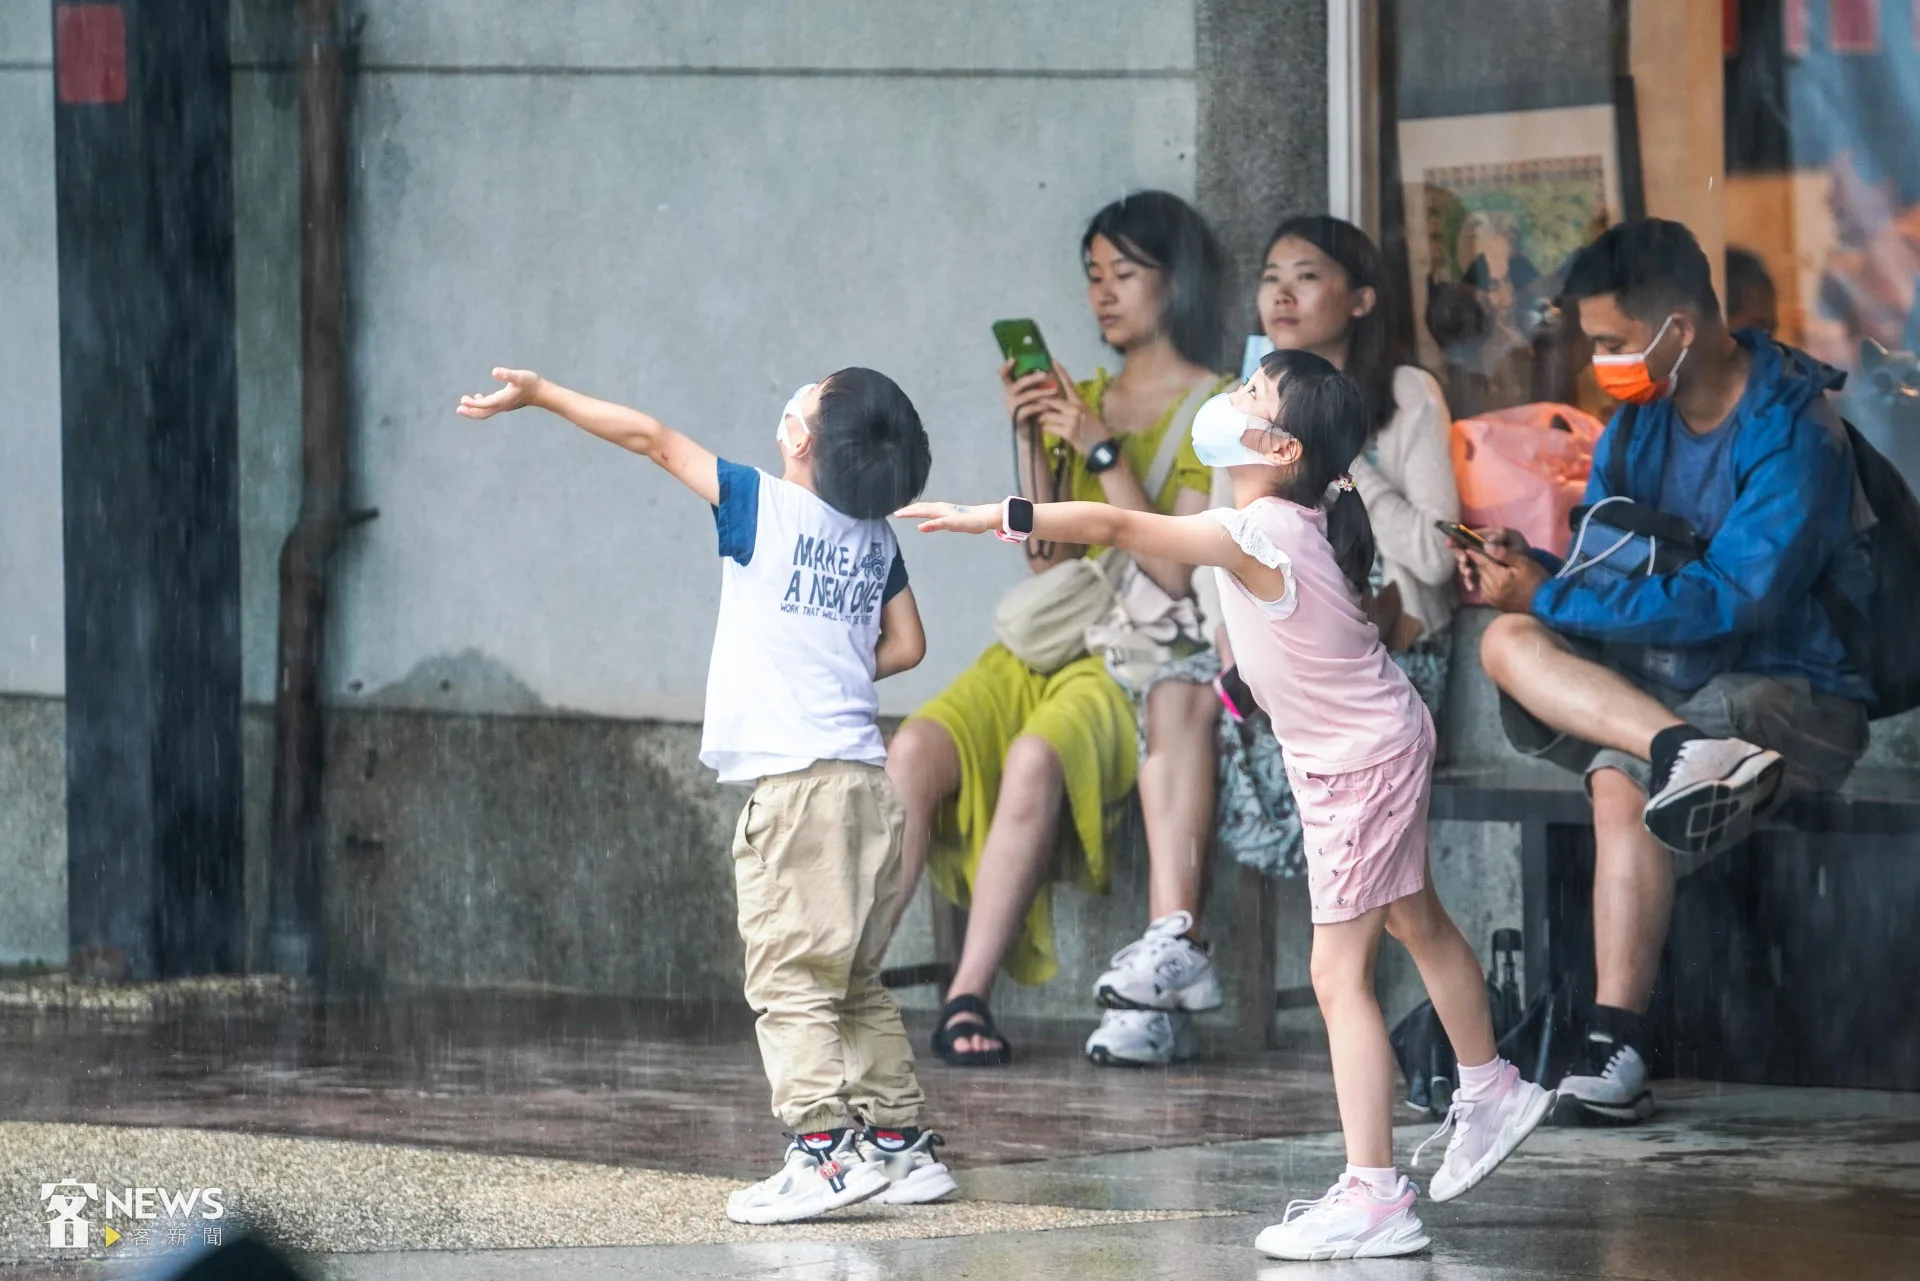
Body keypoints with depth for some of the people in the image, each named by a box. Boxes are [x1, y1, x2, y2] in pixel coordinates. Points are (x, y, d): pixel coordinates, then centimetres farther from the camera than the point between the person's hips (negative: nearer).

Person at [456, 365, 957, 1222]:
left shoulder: (766, 508, -7)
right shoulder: (877, 539, 11)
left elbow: (652, 438, -4)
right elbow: (904, 645, 20)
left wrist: (542, 394, 2)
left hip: (794, 780, -7)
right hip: (865, 778, 7)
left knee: (790, 976, -9)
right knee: (855, 984, 16)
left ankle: (823, 1149, -18)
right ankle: (899, 1143, 17)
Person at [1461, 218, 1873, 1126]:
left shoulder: (1792, 431, -16)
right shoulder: (1637, 424, 8)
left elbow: (1731, 603, -23)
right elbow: (1602, 573, 12)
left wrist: (1549, 596, -22)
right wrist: (1527, 569, -12)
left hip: (1797, 693, -7)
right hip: (1670, 675, 7)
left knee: (1622, 779, -34)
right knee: (1509, 642, -20)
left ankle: (1616, 1052, -38)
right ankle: (1688, 753, -43)